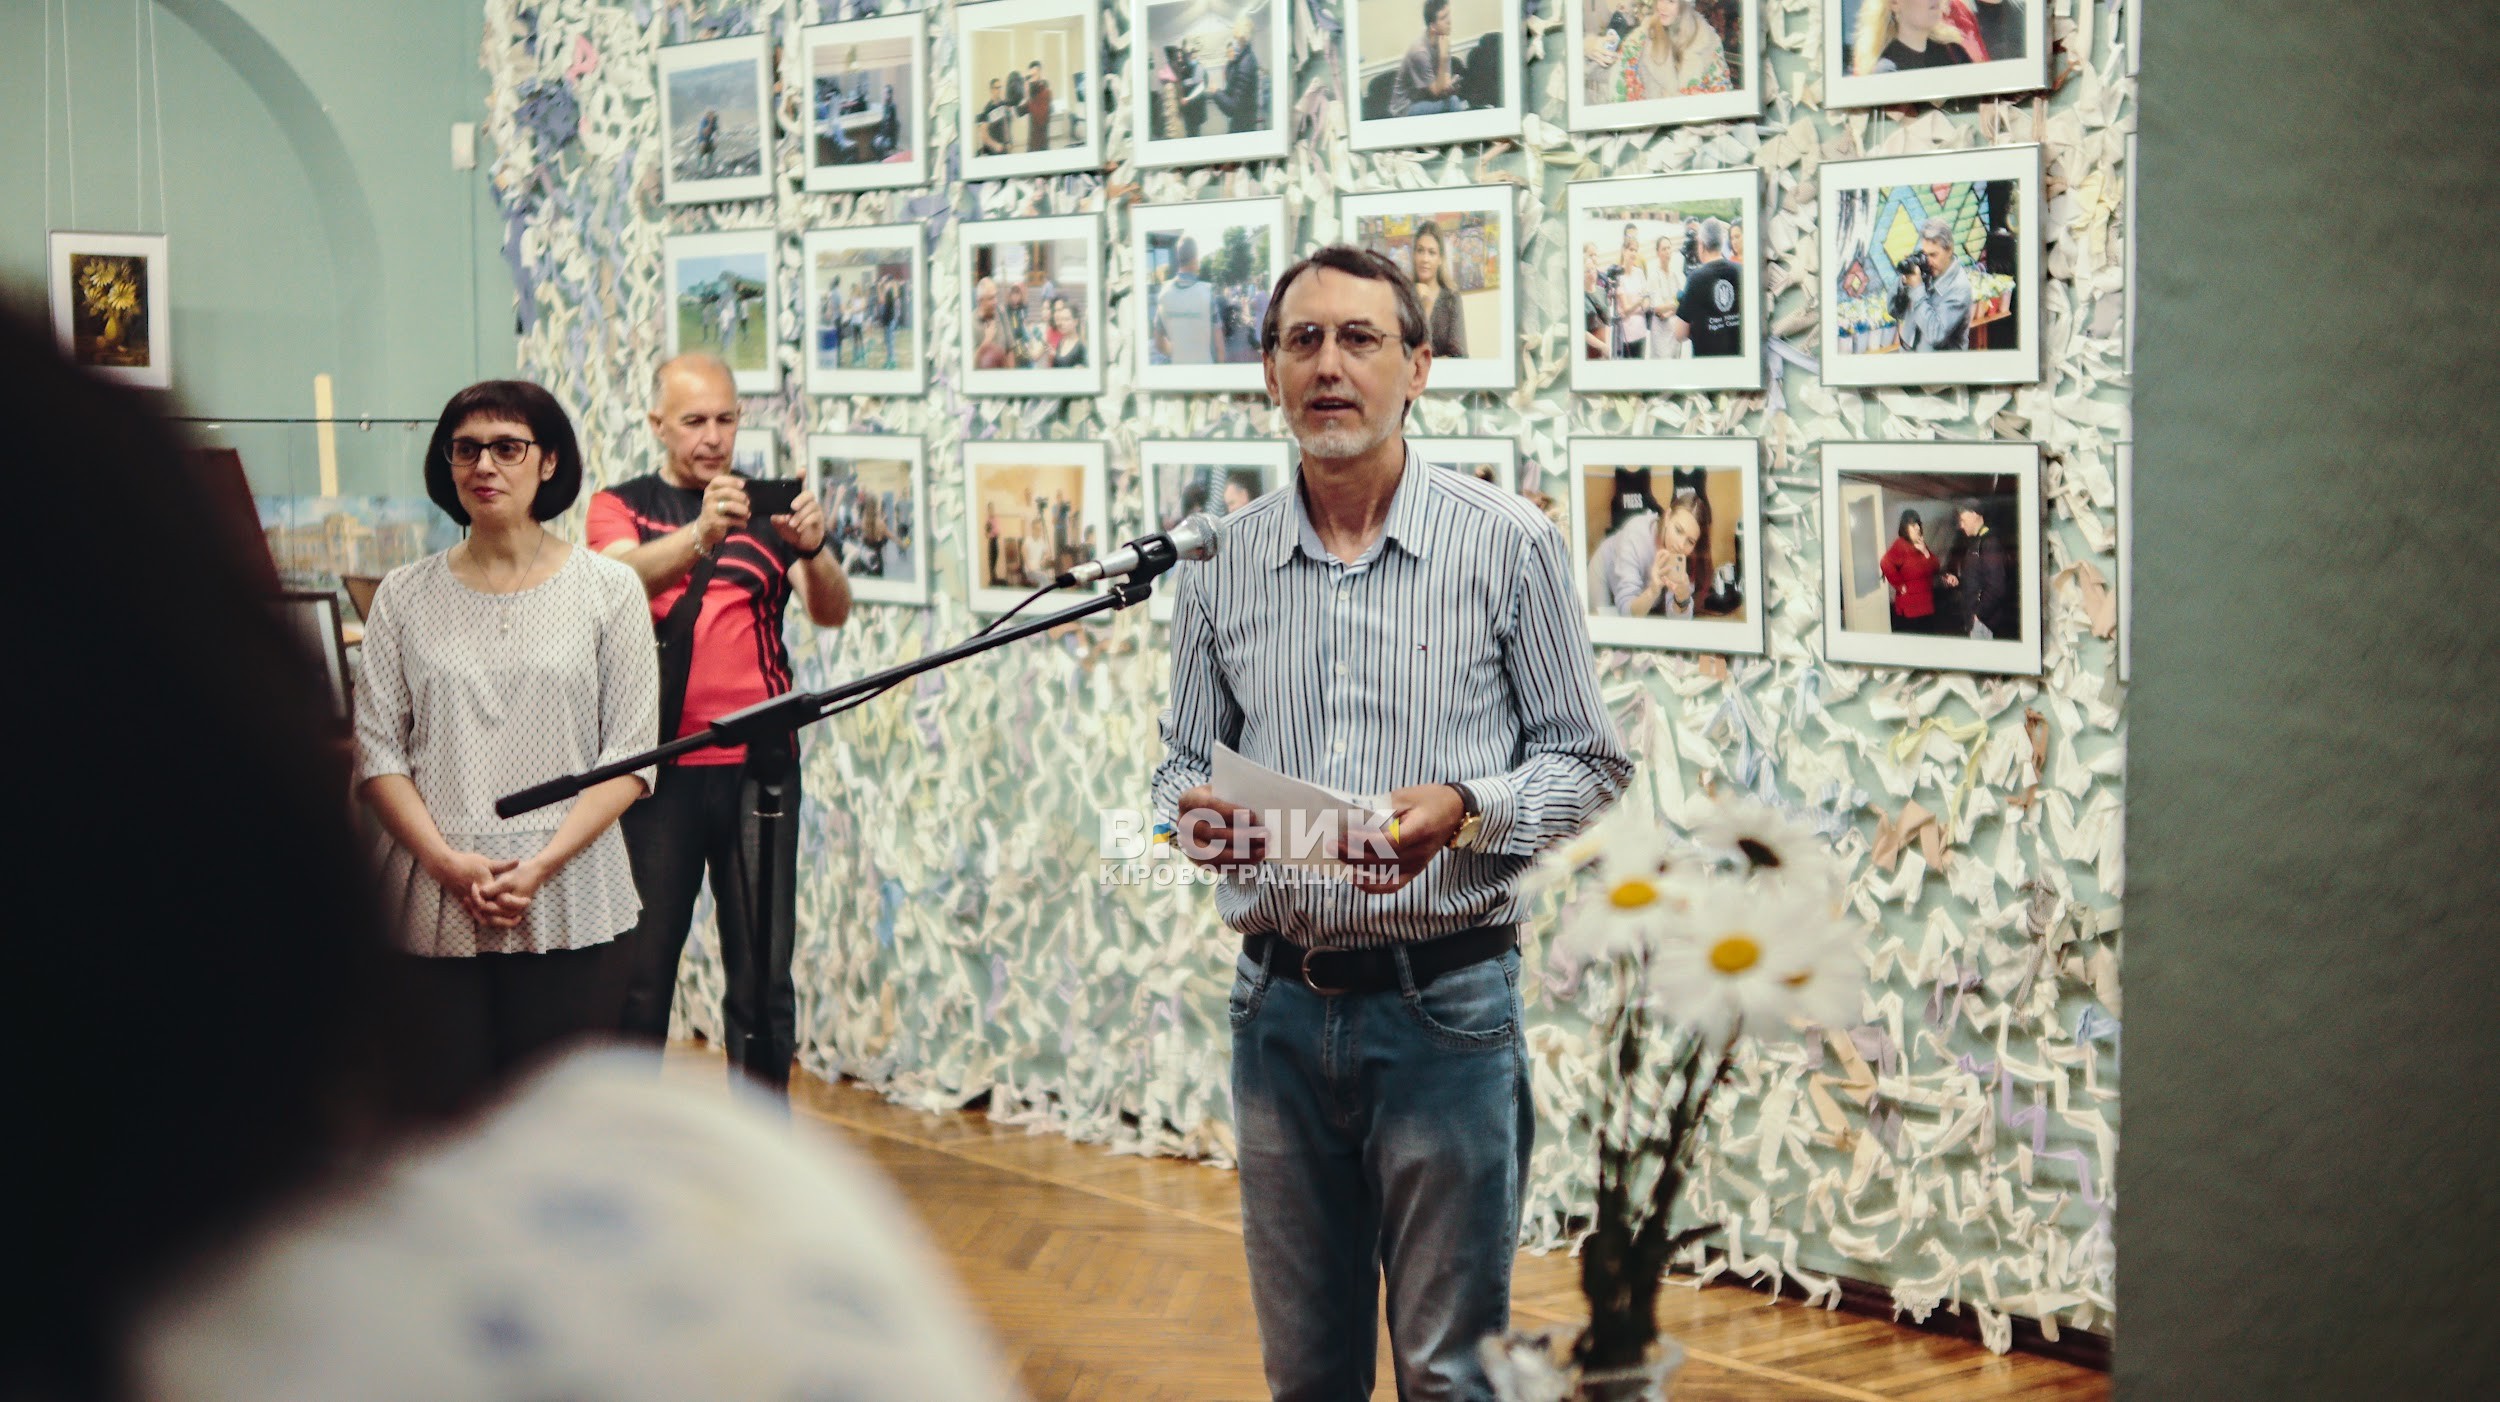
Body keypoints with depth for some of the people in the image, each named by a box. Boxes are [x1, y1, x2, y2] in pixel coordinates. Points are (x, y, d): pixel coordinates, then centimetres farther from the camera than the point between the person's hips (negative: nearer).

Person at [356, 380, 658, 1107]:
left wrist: (541, 865, -12)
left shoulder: (607, 589, 5)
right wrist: (447, 862, -11)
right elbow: (378, 751, 5)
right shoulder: (405, 596, 9)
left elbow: (629, 756, 0)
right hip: (433, 912, 1)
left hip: (568, 912, -1)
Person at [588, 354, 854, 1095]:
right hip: (658, 764, -1)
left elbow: (832, 612, -4)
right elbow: (627, 576, -17)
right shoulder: (622, 506, 7)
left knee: (764, 972, 0)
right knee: (640, 969, 1)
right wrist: (701, 534, -36)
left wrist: (813, 551, -27)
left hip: (758, 764, 1)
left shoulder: (768, 509, 10)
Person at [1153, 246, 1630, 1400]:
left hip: (1444, 1001, -3)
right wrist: (1192, 815, -9)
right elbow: (1184, 760, 14)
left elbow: (1590, 762, 0)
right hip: (1281, 1002, 3)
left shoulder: (1507, 545, -3)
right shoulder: (1223, 564, 6)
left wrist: (1465, 810, -18)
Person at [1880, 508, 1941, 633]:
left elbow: (1934, 568, 11)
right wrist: (1900, 585, -20)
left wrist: (1925, 552, -5)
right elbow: (1886, 564, -29)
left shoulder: (1921, 545, 15)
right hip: (1909, 607, -9)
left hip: (1926, 605, 9)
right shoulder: (1900, 545, -12)